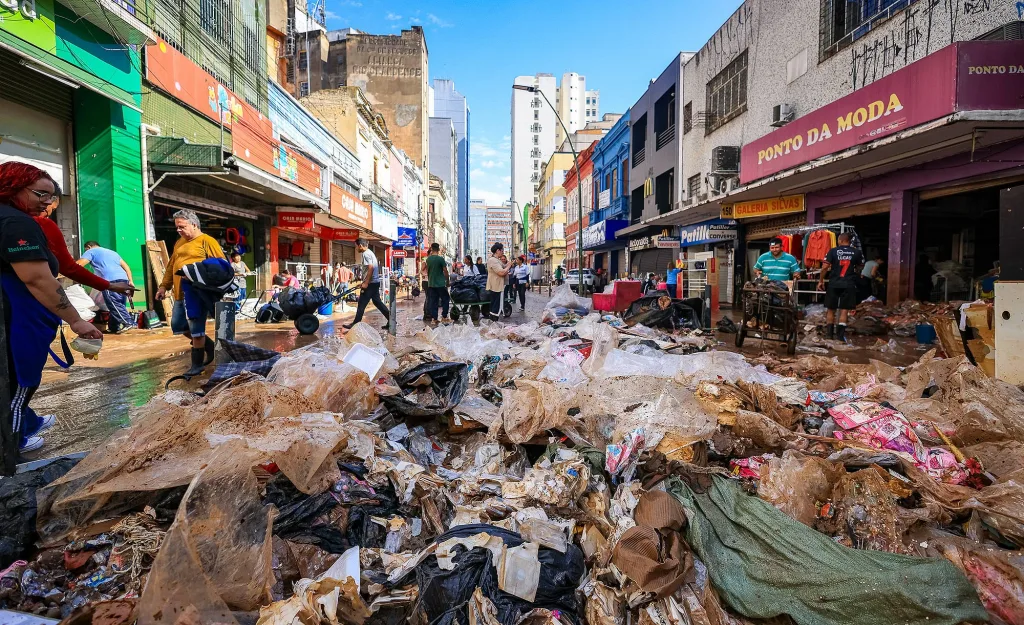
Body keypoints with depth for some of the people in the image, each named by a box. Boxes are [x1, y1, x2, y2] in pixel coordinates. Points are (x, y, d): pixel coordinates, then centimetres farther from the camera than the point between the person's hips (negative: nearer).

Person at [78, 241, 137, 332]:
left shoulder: (91, 251, 15)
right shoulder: (112, 252, 34)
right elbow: (126, 266, 25)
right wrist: (130, 281, 20)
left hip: (111, 281, -7)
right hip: (124, 280, 7)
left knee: (114, 304, -8)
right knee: (118, 305, 9)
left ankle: (128, 323, -19)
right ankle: (113, 327, 12)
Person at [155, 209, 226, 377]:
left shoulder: (207, 241, -7)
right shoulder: (179, 243, 18)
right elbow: (171, 266, 24)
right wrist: (164, 285, 19)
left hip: (197, 294, -9)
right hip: (180, 293, 9)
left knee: (196, 328, -5)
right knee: (178, 325, 13)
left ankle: (197, 363, 8)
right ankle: (210, 345, 28)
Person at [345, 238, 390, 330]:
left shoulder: (365, 254, -13)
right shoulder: (370, 252, 18)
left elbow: (371, 268, -23)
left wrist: (366, 283, -22)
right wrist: (364, 282, 23)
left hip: (370, 283, -10)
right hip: (375, 282, 10)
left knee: (361, 304, -2)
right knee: (377, 302, 12)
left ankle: (355, 324, 5)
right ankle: (390, 320, 10)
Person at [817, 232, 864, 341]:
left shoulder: (833, 251, -3)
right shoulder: (857, 252, 2)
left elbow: (825, 267, -7)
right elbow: (859, 268, 13)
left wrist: (821, 281, 2)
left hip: (834, 284, 0)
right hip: (849, 285, 0)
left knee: (831, 309, 10)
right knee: (844, 310, 1)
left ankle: (829, 333, 14)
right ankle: (840, 335, -3)